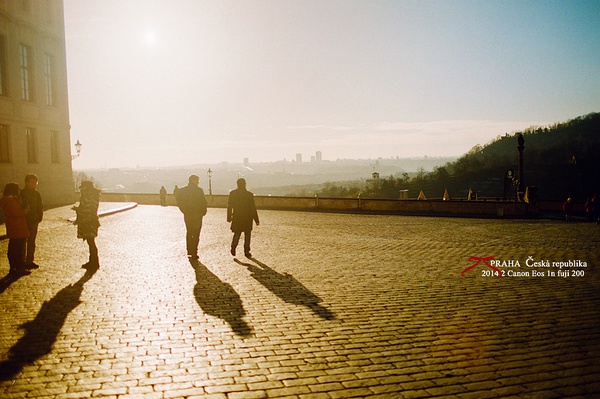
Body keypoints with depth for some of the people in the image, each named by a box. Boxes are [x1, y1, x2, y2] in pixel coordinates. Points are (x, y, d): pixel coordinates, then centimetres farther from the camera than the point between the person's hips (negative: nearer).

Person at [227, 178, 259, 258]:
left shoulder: (232, 193, -2)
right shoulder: (249, 195, -9)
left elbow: (229, 206, 1)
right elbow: (253, 208, -7)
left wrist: (229, 217, 9)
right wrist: (256, 220, -1)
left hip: (236, 218, 2)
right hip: (247, 218, -2)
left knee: (237, 233, 17)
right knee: (247, 235, 9)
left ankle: (233, 246, -3)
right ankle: (246, 252, 7)